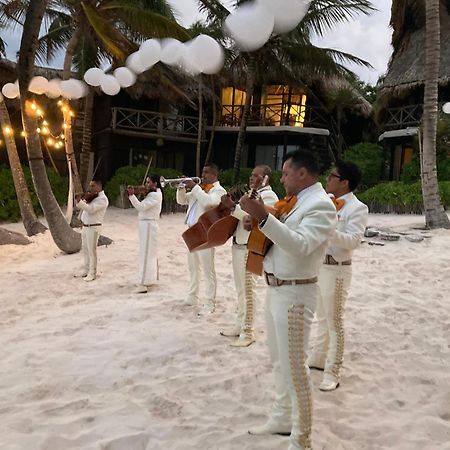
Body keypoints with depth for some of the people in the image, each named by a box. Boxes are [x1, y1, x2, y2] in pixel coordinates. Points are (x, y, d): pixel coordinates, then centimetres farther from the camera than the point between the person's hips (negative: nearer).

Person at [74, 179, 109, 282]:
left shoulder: (102, 199, -13)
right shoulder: (91, 196, 14)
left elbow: (90, 209, -25)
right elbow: (80, 206, 13)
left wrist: (80, 200, -30)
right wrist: (79, 199, -6)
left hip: (93, 228, -8)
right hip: (85, 226, 8)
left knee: (92, 251, -3)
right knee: (85, 249, 15)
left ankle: (92, 273, 6)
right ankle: (86, 270, 26)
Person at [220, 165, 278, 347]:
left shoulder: (269, 196, -10)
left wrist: (233, 206, -25)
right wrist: (230, 206, 9)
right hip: (238, 244, 10)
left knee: (247, 289, -6)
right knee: (240, 288, 15)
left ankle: (247, 332, 0)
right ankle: (240, 325, 25)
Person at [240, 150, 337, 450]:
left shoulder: (321, 205, -16)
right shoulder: (294, 201, 11)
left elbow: (300, 245, -30)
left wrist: (264, 217, -37)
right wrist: (258, 219, 1)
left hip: (295, 294, -9)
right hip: (275, 289, 9)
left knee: (294, 367, 0)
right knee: (279, 362, 20)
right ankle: (282, 419, 37)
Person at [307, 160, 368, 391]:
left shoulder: (357, 208, -12)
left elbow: (353, 240, -25)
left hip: (336, 269, -8)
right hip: (317, 265, 8)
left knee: (334, 322, 0)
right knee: (321, 318, 20)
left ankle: (332, 372, 10)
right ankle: (318, 358, 34)